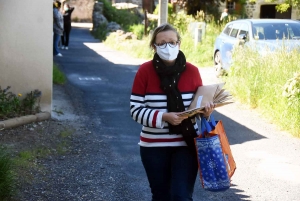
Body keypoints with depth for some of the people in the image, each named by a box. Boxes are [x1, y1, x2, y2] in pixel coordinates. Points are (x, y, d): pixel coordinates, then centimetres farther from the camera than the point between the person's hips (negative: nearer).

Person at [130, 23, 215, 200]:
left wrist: (205, 111, -18)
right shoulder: (145, 71, -8)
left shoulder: (192, 71, -3)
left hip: (186, 144, 0)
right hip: (154, 146, 0)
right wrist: (163, 117, -23)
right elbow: (136, 109, -9)